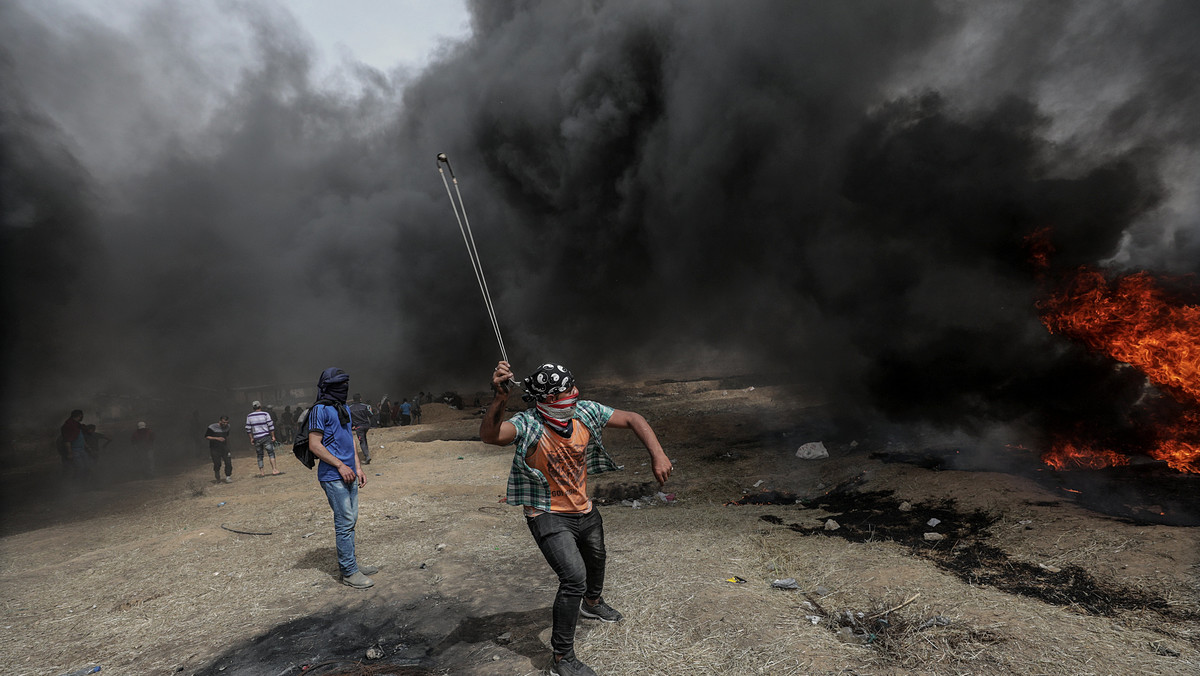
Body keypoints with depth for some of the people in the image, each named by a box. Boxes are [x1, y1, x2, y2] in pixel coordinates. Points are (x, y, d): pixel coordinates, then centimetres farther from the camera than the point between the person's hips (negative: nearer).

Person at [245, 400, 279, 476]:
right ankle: (274, 469, -8)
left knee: (259, 456, 11)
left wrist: (251, 438, 12)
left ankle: (260, 472, 14)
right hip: (266, 437, -3)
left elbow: (248, 429, 5)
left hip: (256, 438, 3)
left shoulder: (249, 416, 4)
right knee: (271, 453, -1)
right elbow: (271, 426, -7)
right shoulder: (265, 414, -5)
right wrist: (273, 436, -2)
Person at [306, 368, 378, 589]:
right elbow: (314, 445, -15)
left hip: (348, 475, 8)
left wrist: (358, 468, 16)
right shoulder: (320, 410, -10)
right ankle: (349, 572, 4)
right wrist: (341, 466, -16)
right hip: (333, 476, -8)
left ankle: (349, 563, 25)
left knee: (350, 520, 14)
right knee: (345, 523, -5)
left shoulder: (345, 409, 16)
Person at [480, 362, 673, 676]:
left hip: (585, 510, 7)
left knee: (596, 558, 29)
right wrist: (500, 398, -63)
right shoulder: (528, 425, -29)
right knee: (574, 577, -20)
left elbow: (632, 420, -8)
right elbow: (490, 435, -47)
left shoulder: (585, 412, -15)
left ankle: (592, 603, 64)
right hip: (549, 517, -7)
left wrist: (658, 455, -19)